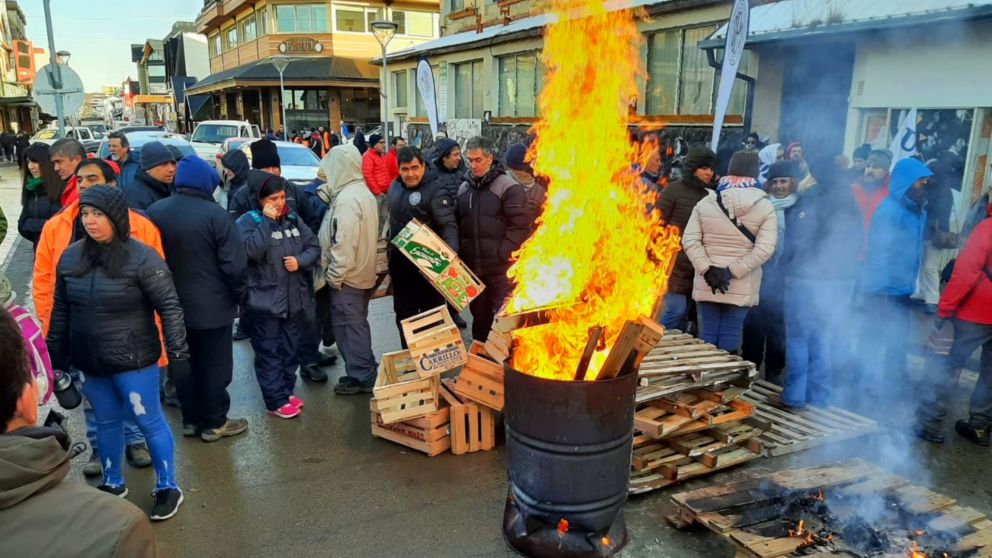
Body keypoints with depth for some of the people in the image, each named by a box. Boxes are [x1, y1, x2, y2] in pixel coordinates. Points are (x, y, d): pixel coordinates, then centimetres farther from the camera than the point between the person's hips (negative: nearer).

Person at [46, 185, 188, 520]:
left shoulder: (141, 257, -15)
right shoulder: (70, 256, 1)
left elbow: (169, 307, -13)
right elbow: (61, 311, 11)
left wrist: (178, 352, -16)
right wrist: (57, 355, 13)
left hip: (133, 360, -5)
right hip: (90, 361, 5)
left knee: (149, 421, 5)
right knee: (106, 423, 19)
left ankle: (168, 488, 22)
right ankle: (112, 483, 39)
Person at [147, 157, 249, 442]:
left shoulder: (155, 211, -2)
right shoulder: (214, 214, -19)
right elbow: (234, 263, -18)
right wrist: (238, 293, -1)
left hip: (173, 305, 5)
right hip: (212, 306, -5)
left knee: (184, 364, 18)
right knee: (214, 365, 8)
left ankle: (191, 419, 29)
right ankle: (214, 423, 19)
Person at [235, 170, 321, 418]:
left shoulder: (293, 218, 7)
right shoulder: (247, 222, -9)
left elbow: (314, 246, 7)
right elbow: (251, 251, -26)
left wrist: (300, 261, -12)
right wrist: (267, 221, -25)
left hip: (295, 297, 6)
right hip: (265, 300, -6)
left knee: (290, 349, 15)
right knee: (269, 352, 2)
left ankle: (287, 391, 30)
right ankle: (276, 401, 9)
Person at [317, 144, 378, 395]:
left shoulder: (346, 199, -21)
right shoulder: (364, 192, 9)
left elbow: (343, 243, -24)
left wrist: (334, 275, -17)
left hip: (347, 276, -10)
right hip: (362, 273, 10)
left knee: (348, 326, 0)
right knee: (357, 324, 17)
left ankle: (360, 377, 9)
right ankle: (365, 372, 27)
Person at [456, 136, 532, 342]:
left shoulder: (508, 186, -9)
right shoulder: (464, 188, 11)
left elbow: (520, 225, -12)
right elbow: (458, 224, 19)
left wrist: (502, 253, -15)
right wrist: (459, 253, 7)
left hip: (501, 268, -6)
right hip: (472, 266, 6)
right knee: (478, 315, 17)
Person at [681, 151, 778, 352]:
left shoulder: (705, 203, 1)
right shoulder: (765, 208, -3)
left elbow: (690, 240, -7)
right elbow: (764, 249, -14)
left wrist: (707, 270, -11)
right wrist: (732, 272, -14)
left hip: (706, 284, 1)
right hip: (743, 287, -1)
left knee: (707, 334, 8)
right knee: (730, 336, 5)